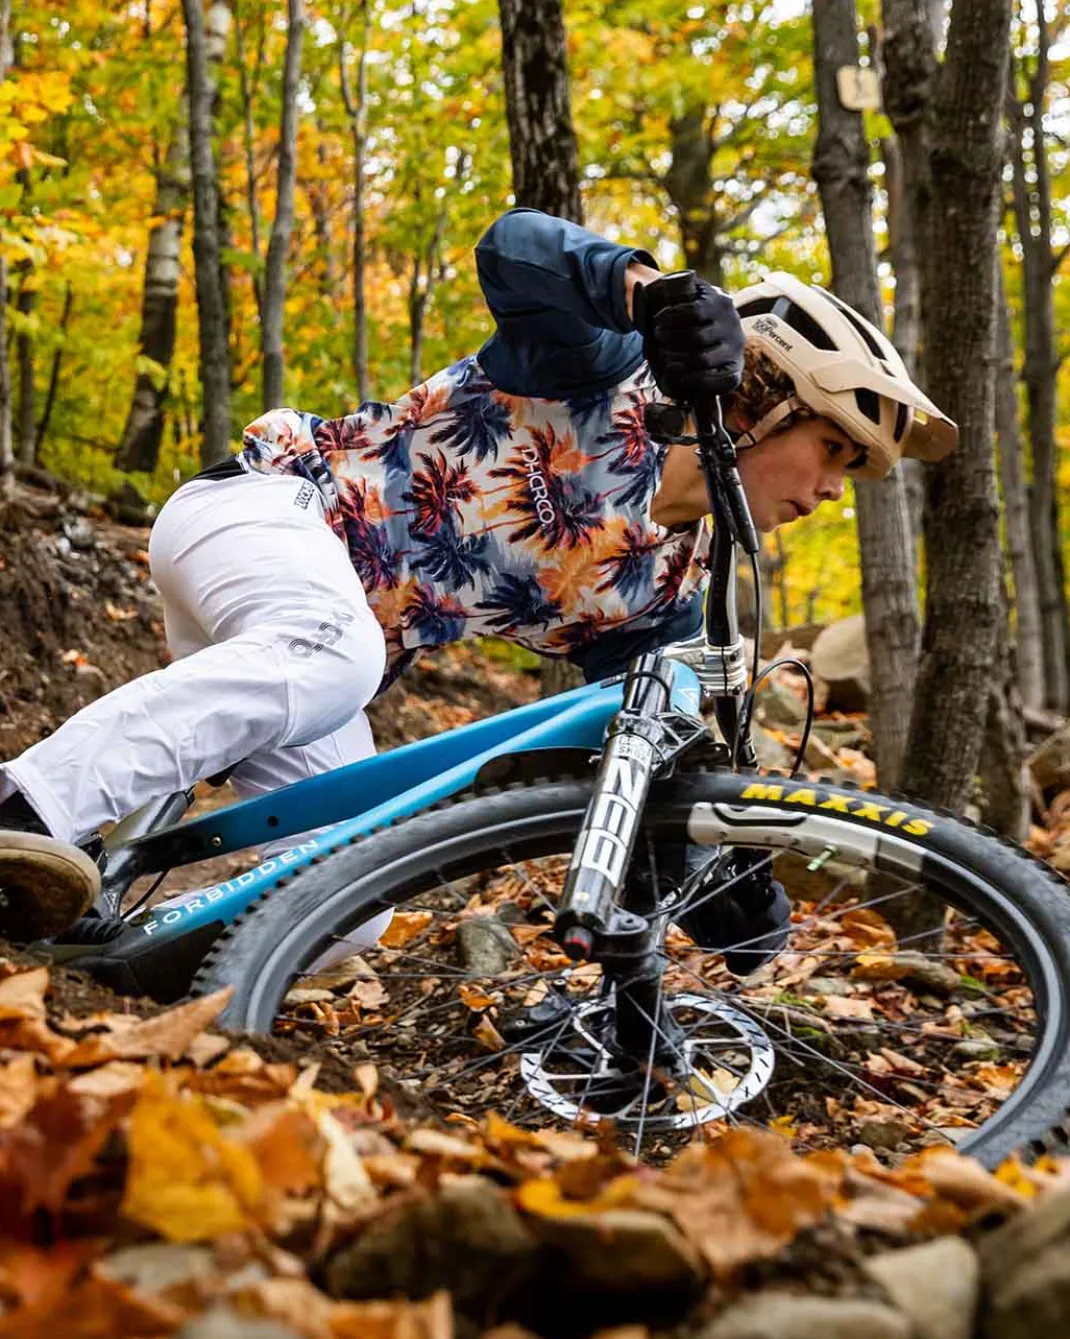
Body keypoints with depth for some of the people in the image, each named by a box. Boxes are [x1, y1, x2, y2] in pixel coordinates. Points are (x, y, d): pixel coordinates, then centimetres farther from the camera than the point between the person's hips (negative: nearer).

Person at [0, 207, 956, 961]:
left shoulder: (671, 589, 8)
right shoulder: (612, 378, -11)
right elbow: (516, 245, -27)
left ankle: (98, 935, -5)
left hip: (317, 644, 8)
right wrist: (653, 290, -45)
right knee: (335, 658, -42)